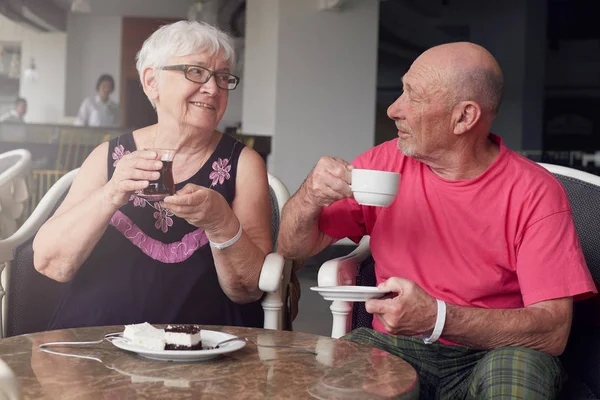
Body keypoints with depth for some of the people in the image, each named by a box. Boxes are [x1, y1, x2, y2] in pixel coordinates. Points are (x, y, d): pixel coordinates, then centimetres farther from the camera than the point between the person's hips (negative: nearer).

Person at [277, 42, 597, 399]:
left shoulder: (535, 192, -10)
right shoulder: (386, 162, 1)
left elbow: (553, 330, -16)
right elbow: (294, 248, 7)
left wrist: (437, 317, -29)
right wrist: (310, 196, -16)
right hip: (393, 347, 2)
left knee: (517, 367, -34)